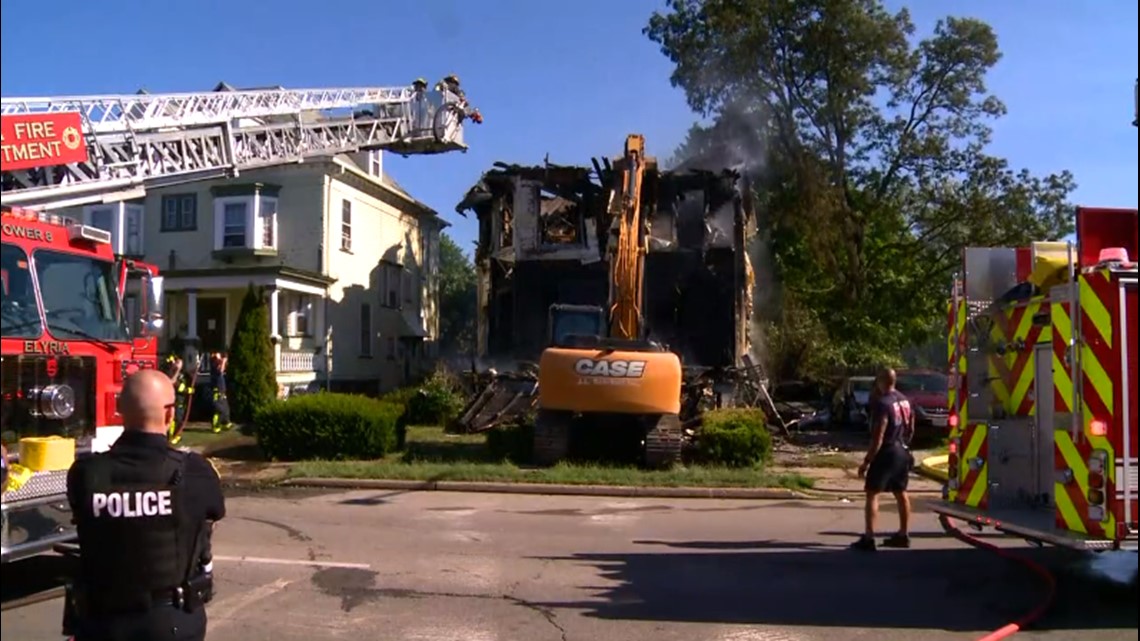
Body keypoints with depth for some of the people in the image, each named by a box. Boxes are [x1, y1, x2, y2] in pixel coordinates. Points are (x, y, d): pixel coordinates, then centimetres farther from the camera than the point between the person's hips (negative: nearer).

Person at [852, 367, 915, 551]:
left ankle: (868, 538, -10)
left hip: (886, 453, -9)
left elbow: (878, 438, -21)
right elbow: (911, 429, 16)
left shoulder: (882, 404, -19)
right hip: (902, 453, 9)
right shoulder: (904, 400, 8)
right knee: (901, 493, 17)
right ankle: (903, 535, 25)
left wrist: (866, 462, -17)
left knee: (872, 494, -6)